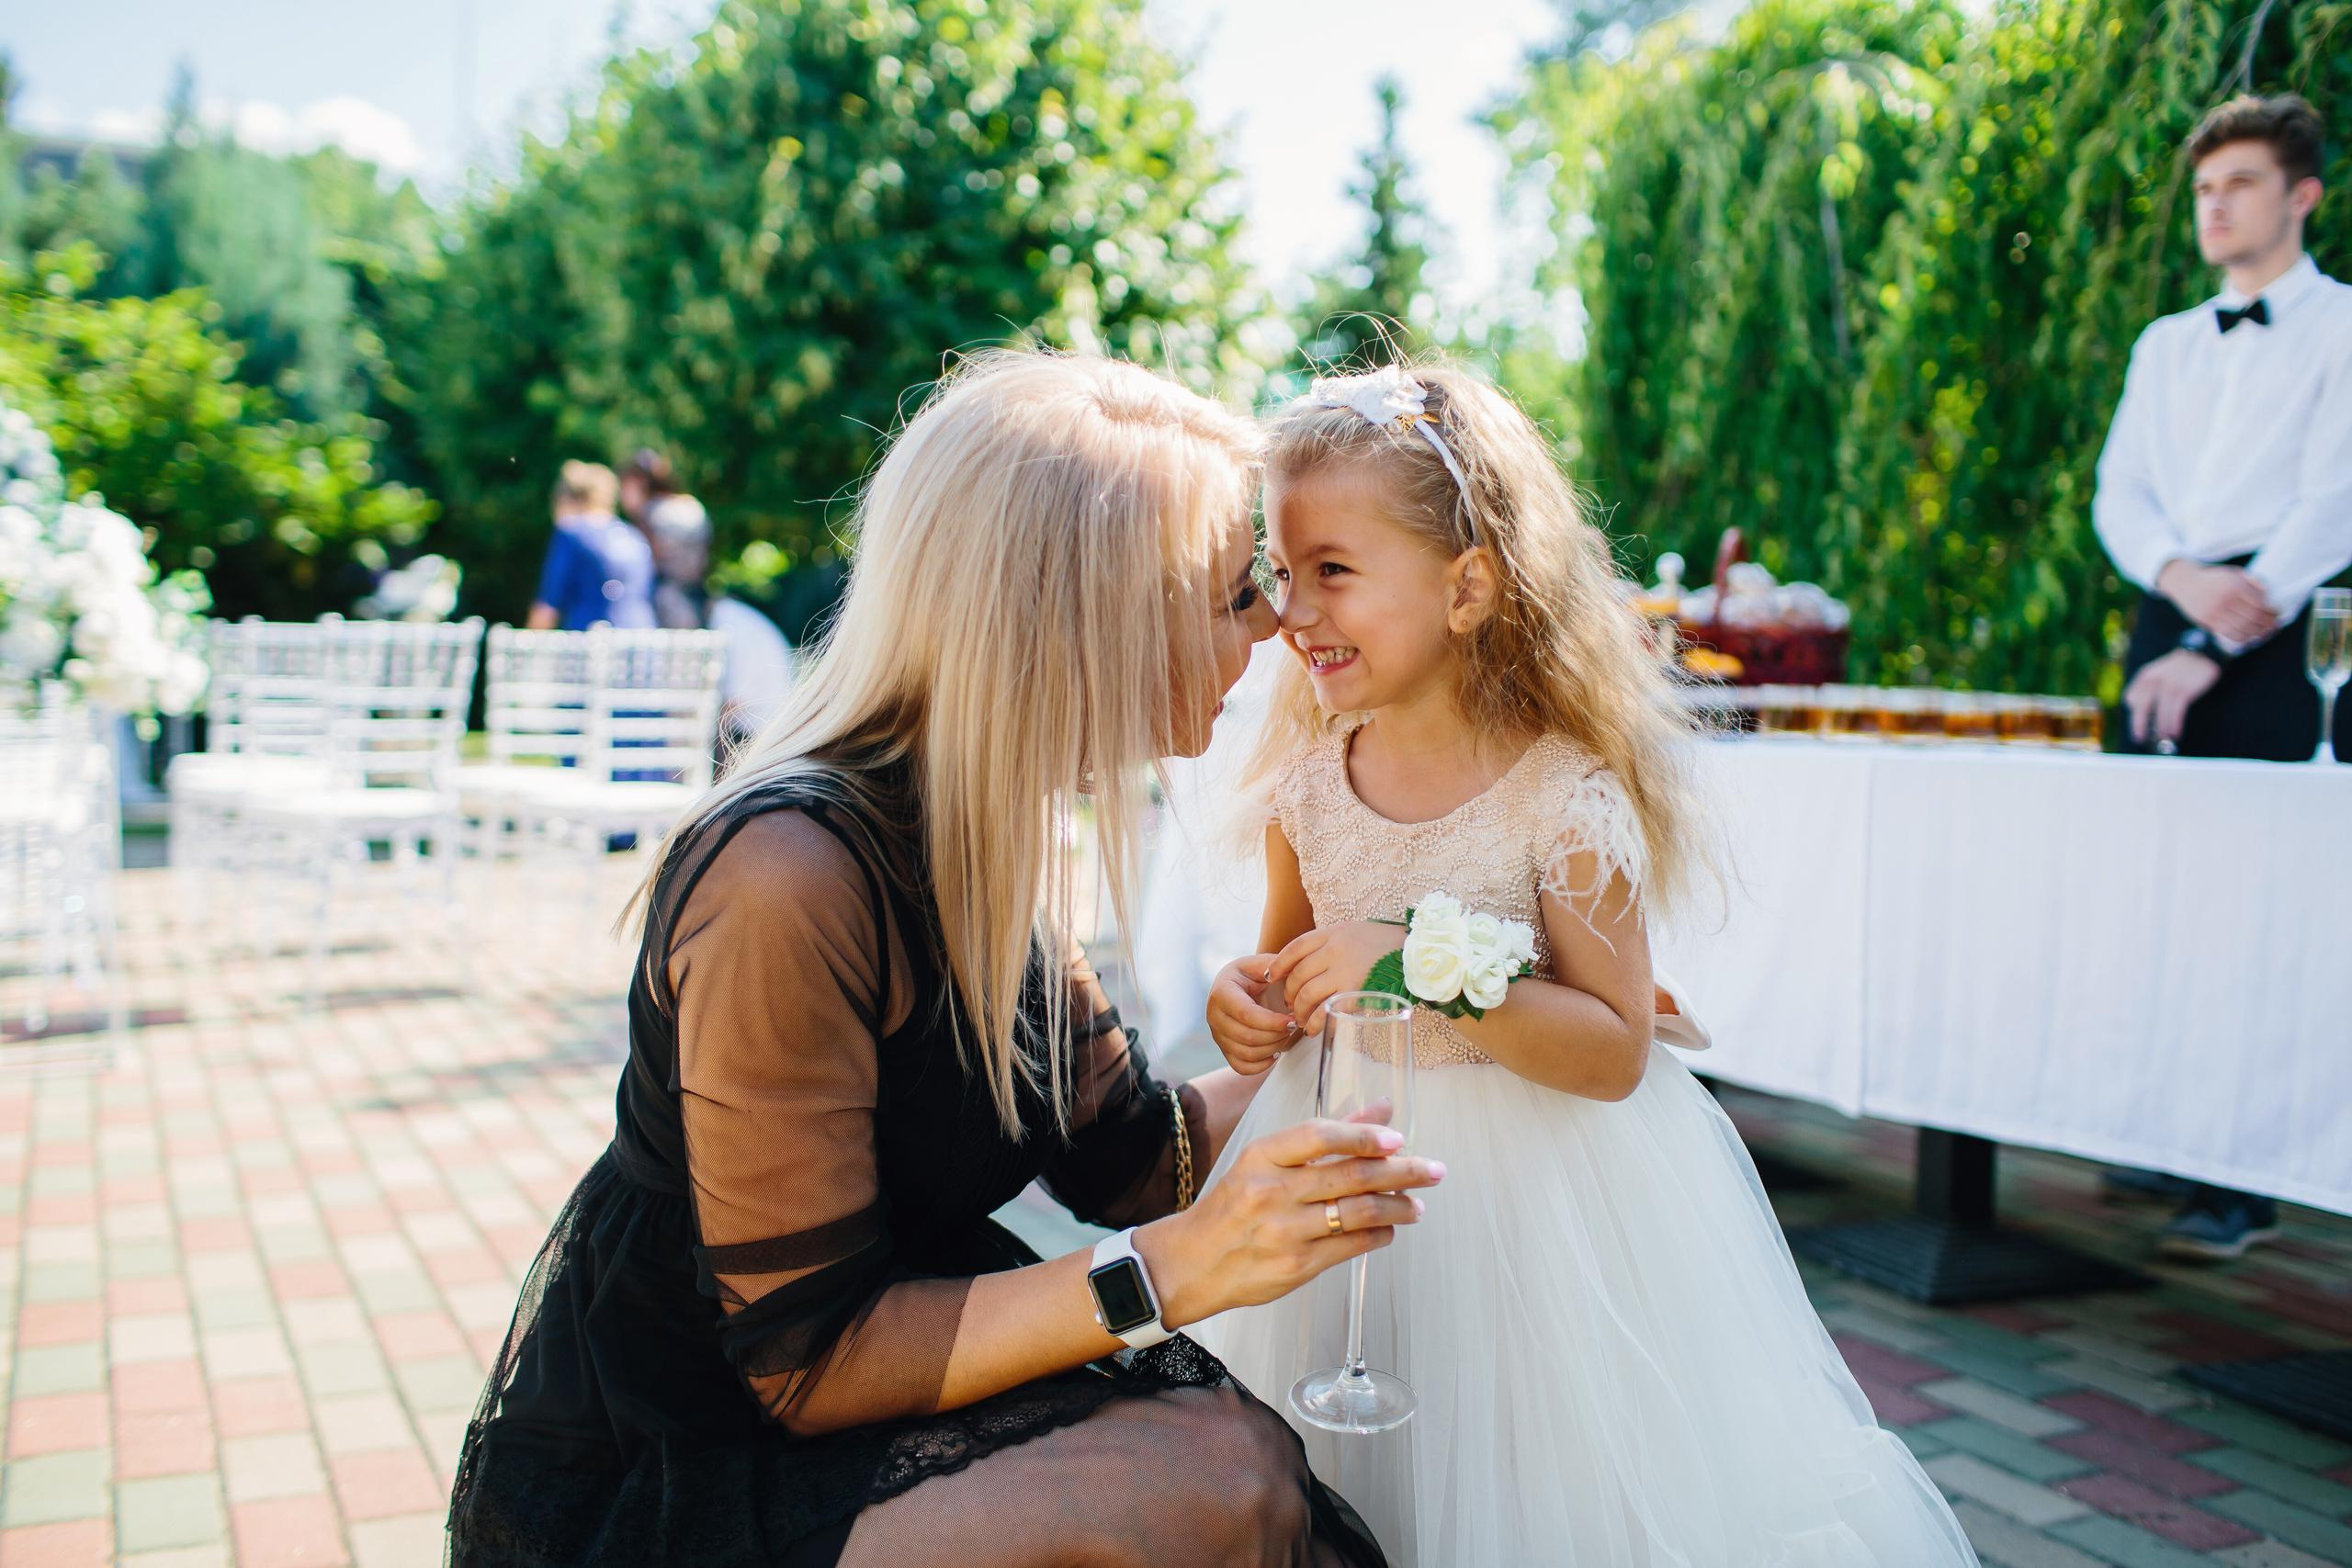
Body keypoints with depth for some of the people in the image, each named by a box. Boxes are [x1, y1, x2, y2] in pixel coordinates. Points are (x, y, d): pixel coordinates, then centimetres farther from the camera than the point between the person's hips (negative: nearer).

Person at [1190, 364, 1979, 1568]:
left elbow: (1615, 1050, -19)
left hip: (1535, 1187, -4)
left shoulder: (1565, 792, -19)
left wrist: (1430, 971, -30)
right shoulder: (1308, 779, -4)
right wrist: (1251, 995, -11)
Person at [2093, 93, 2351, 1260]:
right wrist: (2179, 577, -12)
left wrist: (2216, 647, -17)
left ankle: (2247, 1179, -3)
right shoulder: (2164, 345, 19)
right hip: (2167, 616, 5)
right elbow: (2117, 494, 10)